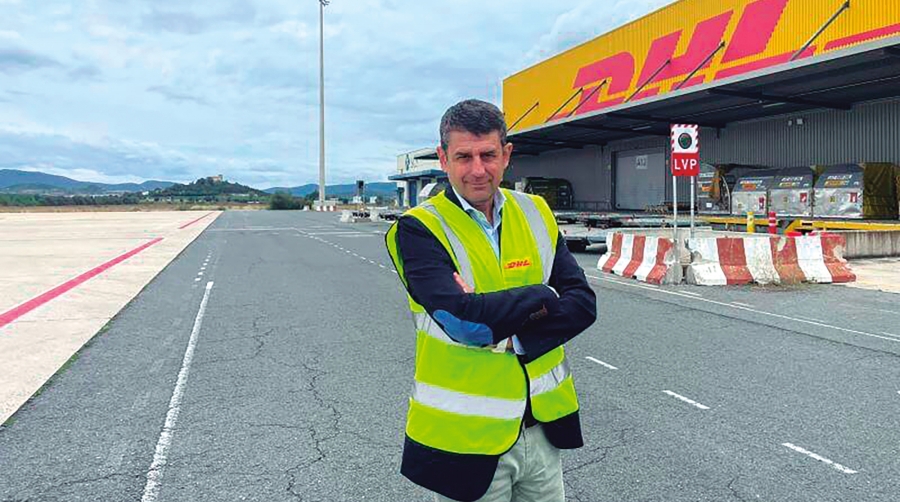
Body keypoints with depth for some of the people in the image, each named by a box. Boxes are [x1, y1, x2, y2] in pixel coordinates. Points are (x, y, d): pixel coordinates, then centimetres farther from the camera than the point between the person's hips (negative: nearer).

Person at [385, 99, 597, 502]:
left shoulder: (536, 214, 3)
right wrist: (541, 297, -13)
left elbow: (583, 303, -3)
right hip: (466, 438, -4)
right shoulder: (418, 228, -12)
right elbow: (462, 317, -26)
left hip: (544, 425, 4)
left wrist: (513, 336, -18)